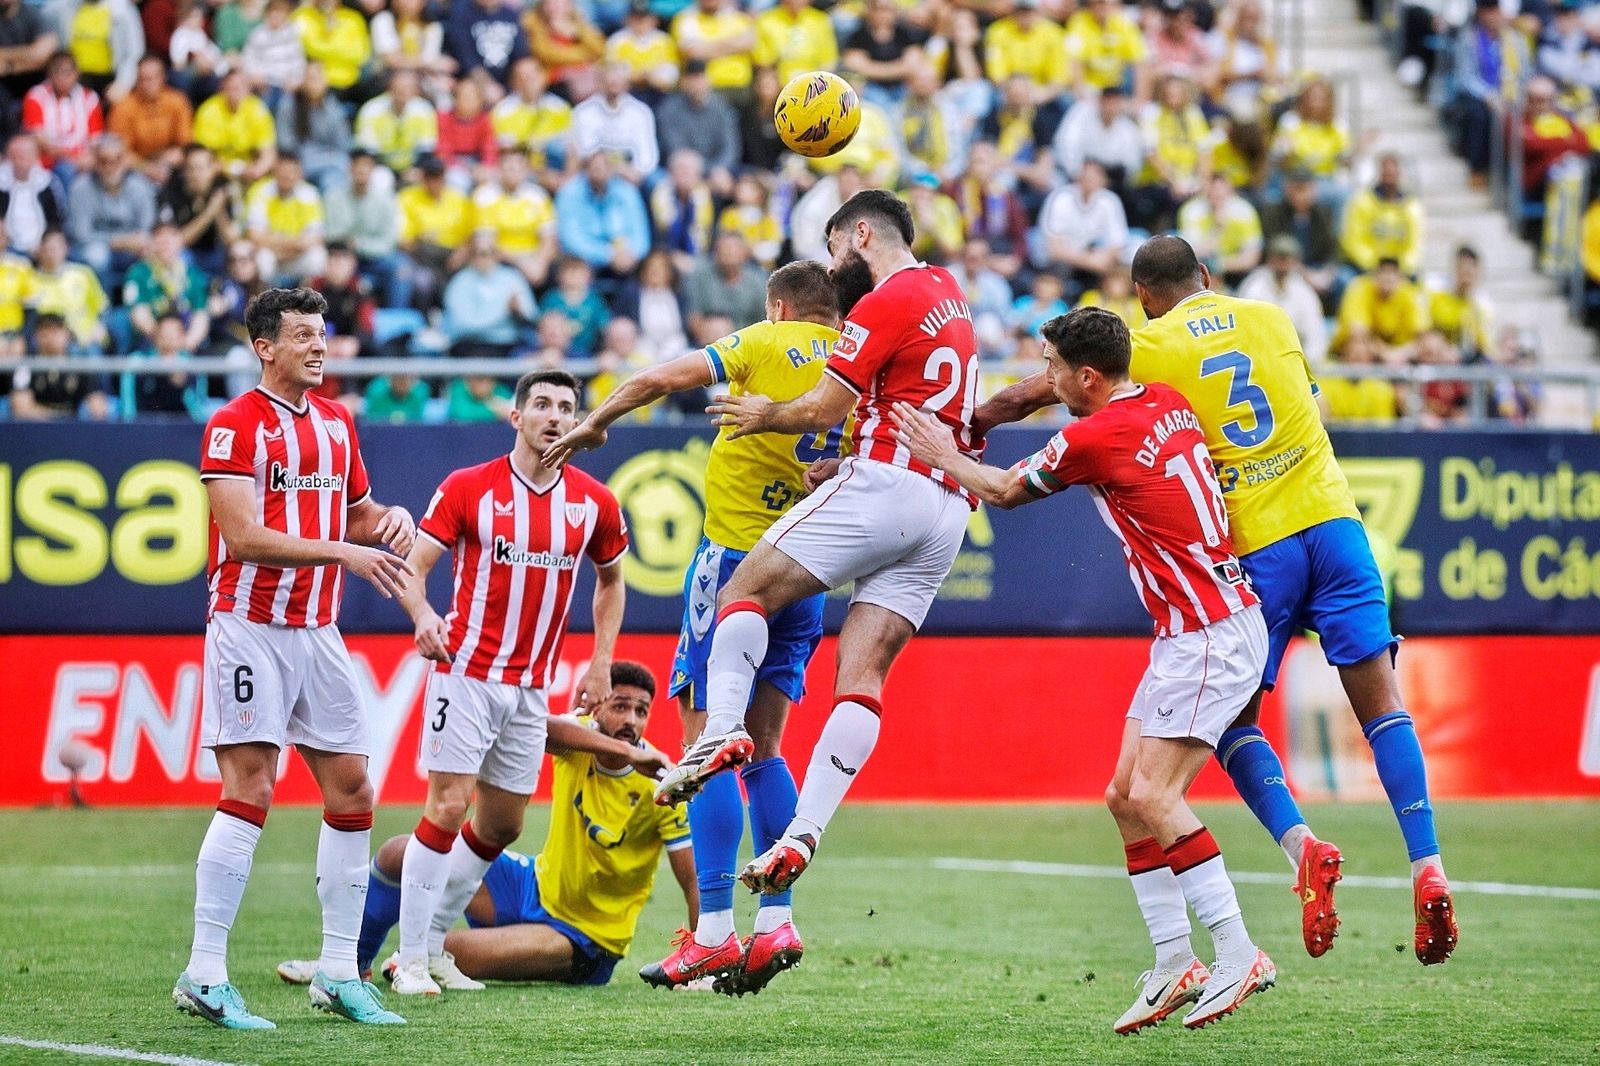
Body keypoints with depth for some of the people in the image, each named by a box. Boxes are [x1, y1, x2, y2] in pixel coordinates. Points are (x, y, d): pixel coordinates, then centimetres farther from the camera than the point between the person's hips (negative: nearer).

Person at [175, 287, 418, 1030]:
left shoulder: (336, 422, 13)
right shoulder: (234, 425, -9)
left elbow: (357, 512, 25)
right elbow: (244, 535, -17)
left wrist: (390, 518, 2)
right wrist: (344, 552, -20)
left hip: (318, 630, 7)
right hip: (251, 627, -7)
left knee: (352, 790, 5)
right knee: (249, 793, -13)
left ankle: (338, 975, 13)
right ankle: (204, 977, -10)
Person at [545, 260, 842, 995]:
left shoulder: (767, 345, -4)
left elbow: (663, 377, -6)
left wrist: (595, 422, 6)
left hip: (738, 552, -6)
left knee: (708, 741, -3)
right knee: (761, 748, 14)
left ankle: (714, 934, -8)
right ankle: (776, 924, 6)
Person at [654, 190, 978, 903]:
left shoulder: (887, 302, -4)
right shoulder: (951, 302, 24)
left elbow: (824, 409, -6)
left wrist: (762, 415, 12)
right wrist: (846, 466, 23)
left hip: (885, 486, -8)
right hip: (945, 509, 8)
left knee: (744, 592, -3)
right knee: (863, 678, -2)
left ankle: (722, 730, -24)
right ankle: (802, 836, -12)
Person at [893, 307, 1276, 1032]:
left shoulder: (1094, 437, -14)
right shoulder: (1168, 403, 9)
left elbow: (1006, 491, 4)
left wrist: (943, 457, 21)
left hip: (1212, 636, -9)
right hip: (1187, 636, 9)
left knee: (1153, 796, -15)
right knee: (1126, 797, 7)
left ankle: (1239, 955, -14)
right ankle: (1175, 965, 8)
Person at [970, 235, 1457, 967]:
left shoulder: (1149, 346, 4)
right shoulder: (1270, 318, 14)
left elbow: (1031, 394, 7)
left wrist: (966, 426, 23)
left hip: (1255, 548, -3)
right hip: (1331, 519, 3)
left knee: (1233, 721, 9)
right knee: (1380, 704, 2)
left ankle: (1300, 844, -15)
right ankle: (1428, 869, -10)